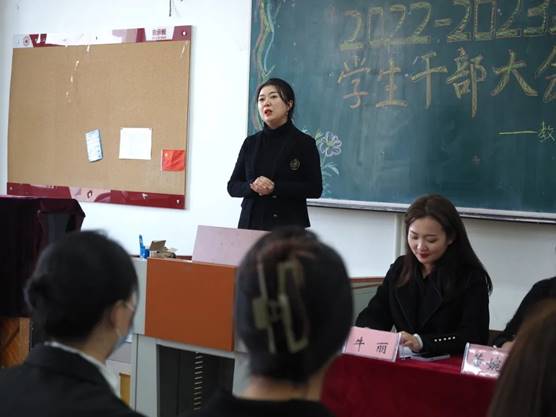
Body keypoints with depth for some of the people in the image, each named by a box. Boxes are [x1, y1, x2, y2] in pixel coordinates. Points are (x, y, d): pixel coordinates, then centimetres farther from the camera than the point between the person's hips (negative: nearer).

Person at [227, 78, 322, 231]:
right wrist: (252, 187, -12)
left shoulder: (304, 143, -2)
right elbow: (233, 186, 9)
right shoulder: (251, 143, 9)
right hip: (250, 223, 3)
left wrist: (275, 188, -15)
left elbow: (315, 189, -6)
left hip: (288, 226, -3)